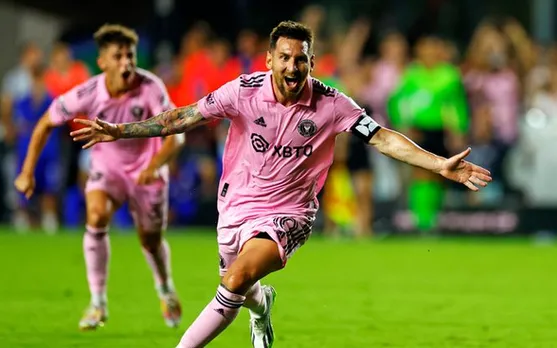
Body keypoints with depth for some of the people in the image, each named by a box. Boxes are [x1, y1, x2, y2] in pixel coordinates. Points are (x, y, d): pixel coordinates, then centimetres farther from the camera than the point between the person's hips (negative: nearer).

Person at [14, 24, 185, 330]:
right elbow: (46, 124, -9)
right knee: (96, 216, -28)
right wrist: (28, 171, -10)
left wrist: (154, 166, -47)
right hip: (107, 165, 0)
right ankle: (98, 303, -17)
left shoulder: (150, 88, -28)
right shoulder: (87, 94, -24)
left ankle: (166, 290, 47)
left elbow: (176, 135, -29)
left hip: (146, 169, 0)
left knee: (151, 240, 11)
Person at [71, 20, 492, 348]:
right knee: (244, 292, 19)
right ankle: (262, 303, 58)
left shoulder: (331, 104, -14)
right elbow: (184, 118, -7)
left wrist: (442, 166, -21)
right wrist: (120, 131, -12)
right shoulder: (244, 90, -12)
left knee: (236, 281, -26)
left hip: (288, 213, -3)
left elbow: (384, 138, -13)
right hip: (237, 204, 3)